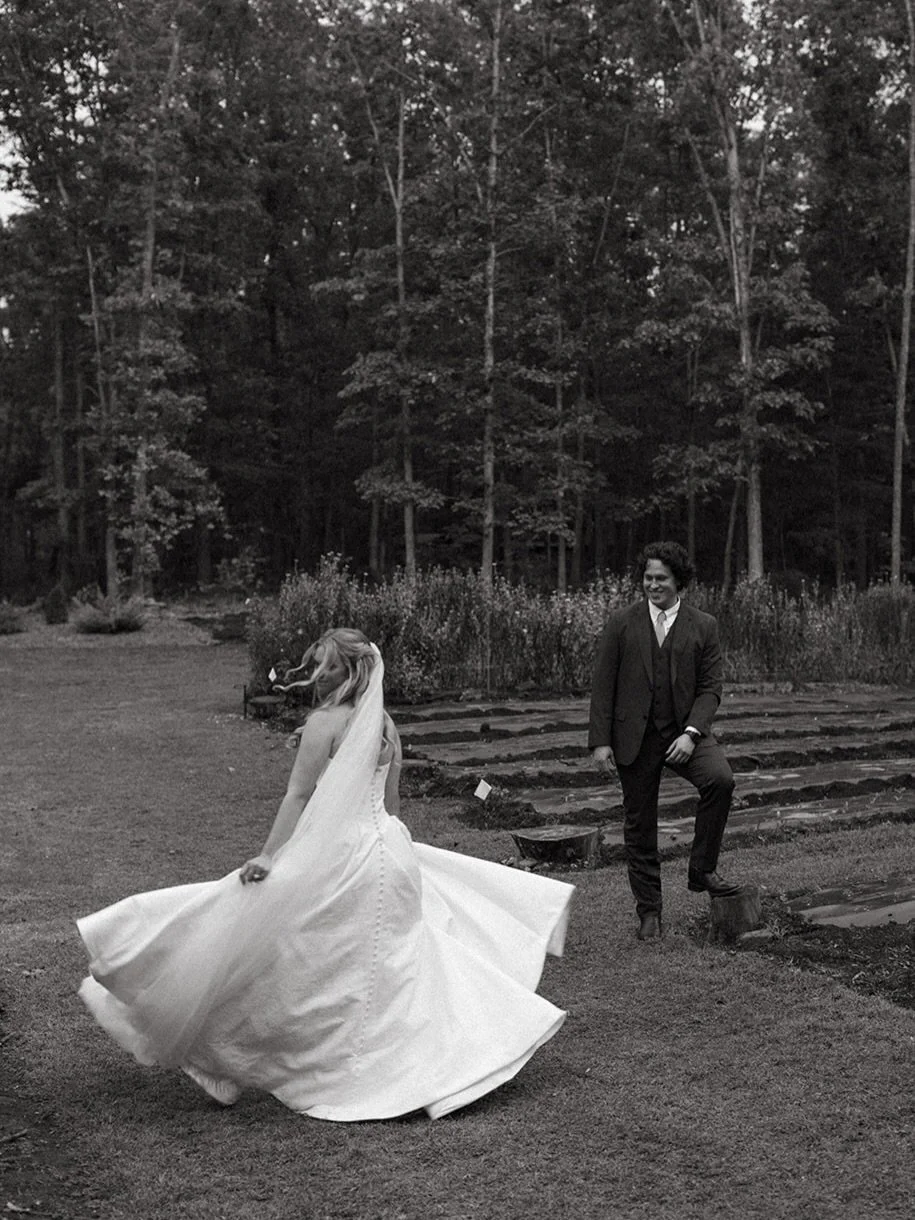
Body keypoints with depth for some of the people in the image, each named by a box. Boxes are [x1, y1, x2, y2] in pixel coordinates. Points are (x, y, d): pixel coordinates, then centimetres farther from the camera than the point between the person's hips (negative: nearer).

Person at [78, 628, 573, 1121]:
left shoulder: (324, 723, -12)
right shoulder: (384, 725, 9)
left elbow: (298, 795, -15)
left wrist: (268, 856, -16)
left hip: (340, 858, -7)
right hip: (390, 849, 7)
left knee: (336, 968, 3)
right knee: (387, 961, 16)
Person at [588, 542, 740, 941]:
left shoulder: (703, 626, 5)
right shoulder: (621, 623, 4)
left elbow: (710, 687, 1)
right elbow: (603, 685, 2)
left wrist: (691, 733, -14)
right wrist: (600, 740, -5)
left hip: (684, 731, 0)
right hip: (634, 736, 0)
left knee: (720, 779, -27)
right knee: (639, 824, 5)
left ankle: (702, 870, -9)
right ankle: (648, 911, 19)